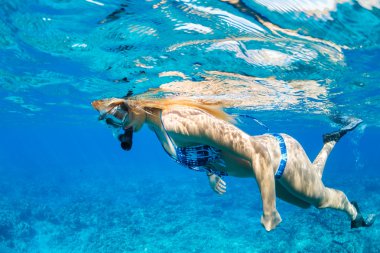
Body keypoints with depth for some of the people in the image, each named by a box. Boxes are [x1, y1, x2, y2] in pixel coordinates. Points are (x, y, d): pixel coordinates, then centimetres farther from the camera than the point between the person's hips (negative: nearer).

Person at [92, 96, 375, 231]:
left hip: (281, 154, -8)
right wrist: (211, 173, -2)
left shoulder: (179, 121, -39)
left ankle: (352, 211, 58)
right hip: (268, 156, 8)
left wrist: (269, 213, -30)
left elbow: (259, 154, -38)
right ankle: (330, 143, 55)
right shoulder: (159, 126, -11)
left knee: (320, 198, 24)